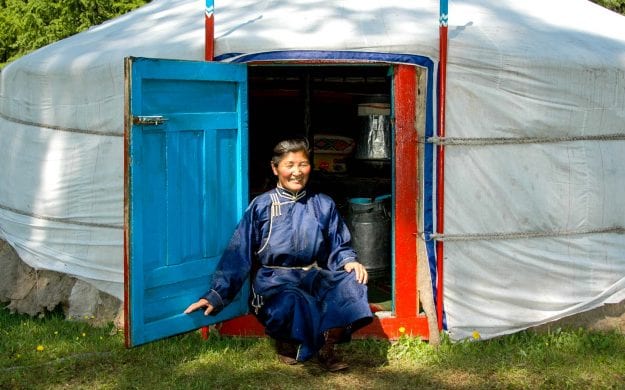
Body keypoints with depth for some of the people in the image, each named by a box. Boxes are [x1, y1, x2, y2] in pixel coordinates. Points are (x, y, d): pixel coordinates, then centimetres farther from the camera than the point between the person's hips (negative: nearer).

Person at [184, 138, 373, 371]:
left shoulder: (323, 205, 13)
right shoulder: (261, 207, 5)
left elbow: (339, 247, 14)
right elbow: (238, 254, 2)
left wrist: (349, 261, -11)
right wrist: (216, 295, -6)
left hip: (314, 276, 3)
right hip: (273, 280, -3)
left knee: (352, 280, -29)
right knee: (291, 300, -39)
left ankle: (327, 348, -16)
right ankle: (286, 342, -6)